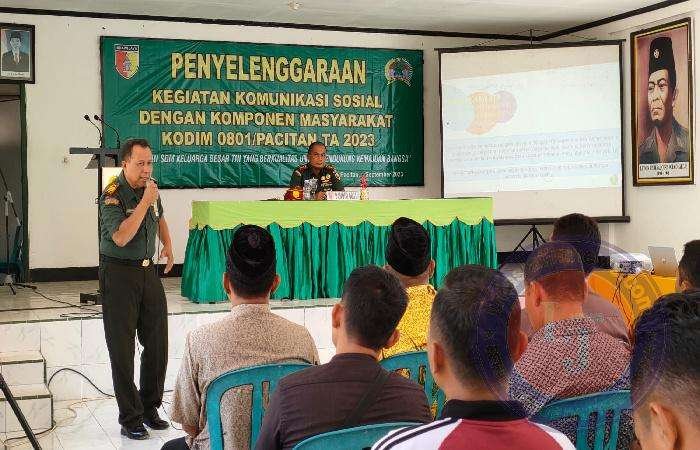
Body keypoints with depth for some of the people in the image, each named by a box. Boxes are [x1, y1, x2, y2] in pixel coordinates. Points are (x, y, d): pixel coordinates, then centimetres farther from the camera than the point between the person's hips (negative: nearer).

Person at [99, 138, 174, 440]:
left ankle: (150, 408, 23)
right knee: (123, 349, -2)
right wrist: (145, 202, -25)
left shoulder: (150, 188, 7)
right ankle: (130, 420, 6)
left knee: (157, 344, 9)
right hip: (119, 274, -7)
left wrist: (168, 245, 15)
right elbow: (121, 237, -28)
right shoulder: (112, 196, -15)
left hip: (148, 271, 7)